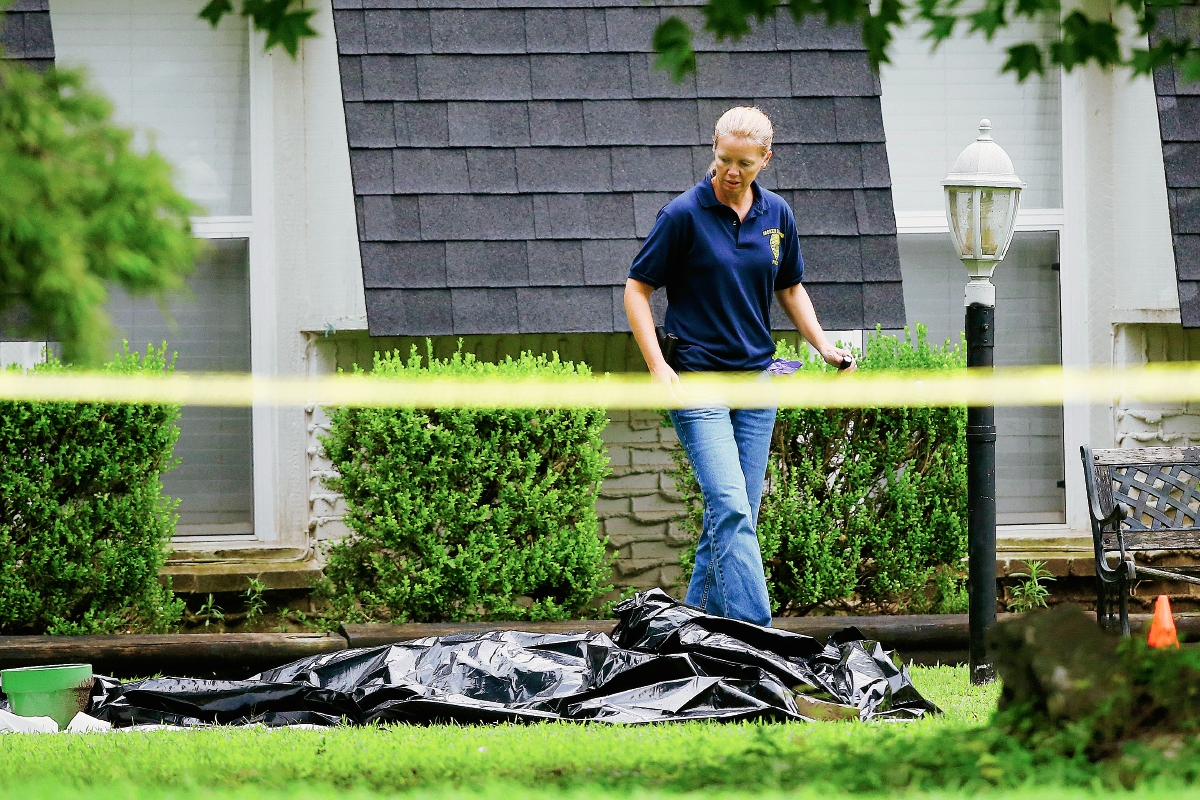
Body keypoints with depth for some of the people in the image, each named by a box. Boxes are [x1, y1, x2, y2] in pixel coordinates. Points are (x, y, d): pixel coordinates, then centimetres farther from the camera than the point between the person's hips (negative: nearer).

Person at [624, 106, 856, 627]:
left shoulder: (776, 215, 7)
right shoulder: (684, 214, -8)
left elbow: (790, 288, 21)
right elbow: (637, 289, -3)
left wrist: (823, 346, 7)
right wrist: (657, 365, -13)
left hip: (756, 379, 6)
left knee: (737, 515, 5)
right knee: (730, 507, -17)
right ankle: (754, 635, -22)